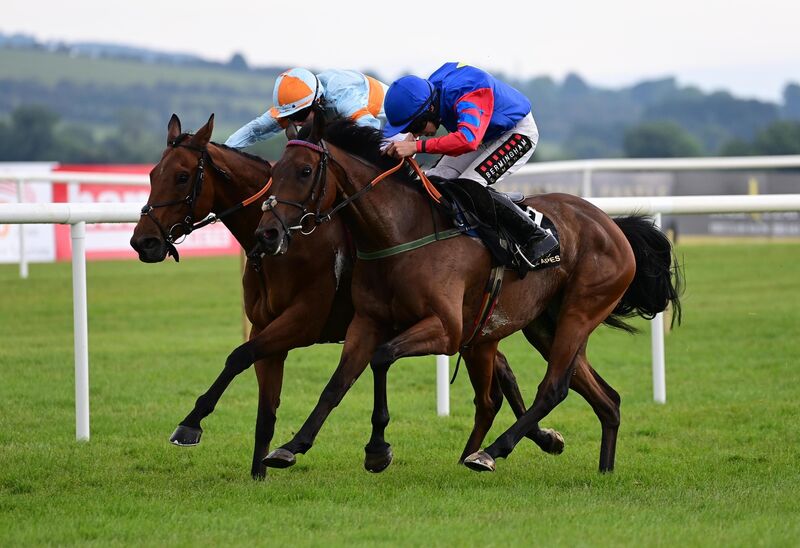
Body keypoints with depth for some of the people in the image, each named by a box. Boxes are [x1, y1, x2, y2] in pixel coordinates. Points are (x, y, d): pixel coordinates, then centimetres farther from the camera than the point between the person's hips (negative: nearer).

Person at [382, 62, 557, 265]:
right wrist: (412, 137, -12)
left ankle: (537, 238, -18)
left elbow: (468, 139, -58)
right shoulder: (430, 91, -15)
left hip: (517, 133, -8)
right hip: (484, 135, 8)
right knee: (434, 181, -4)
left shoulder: (469, 96, -39)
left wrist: (417, 146, -59)